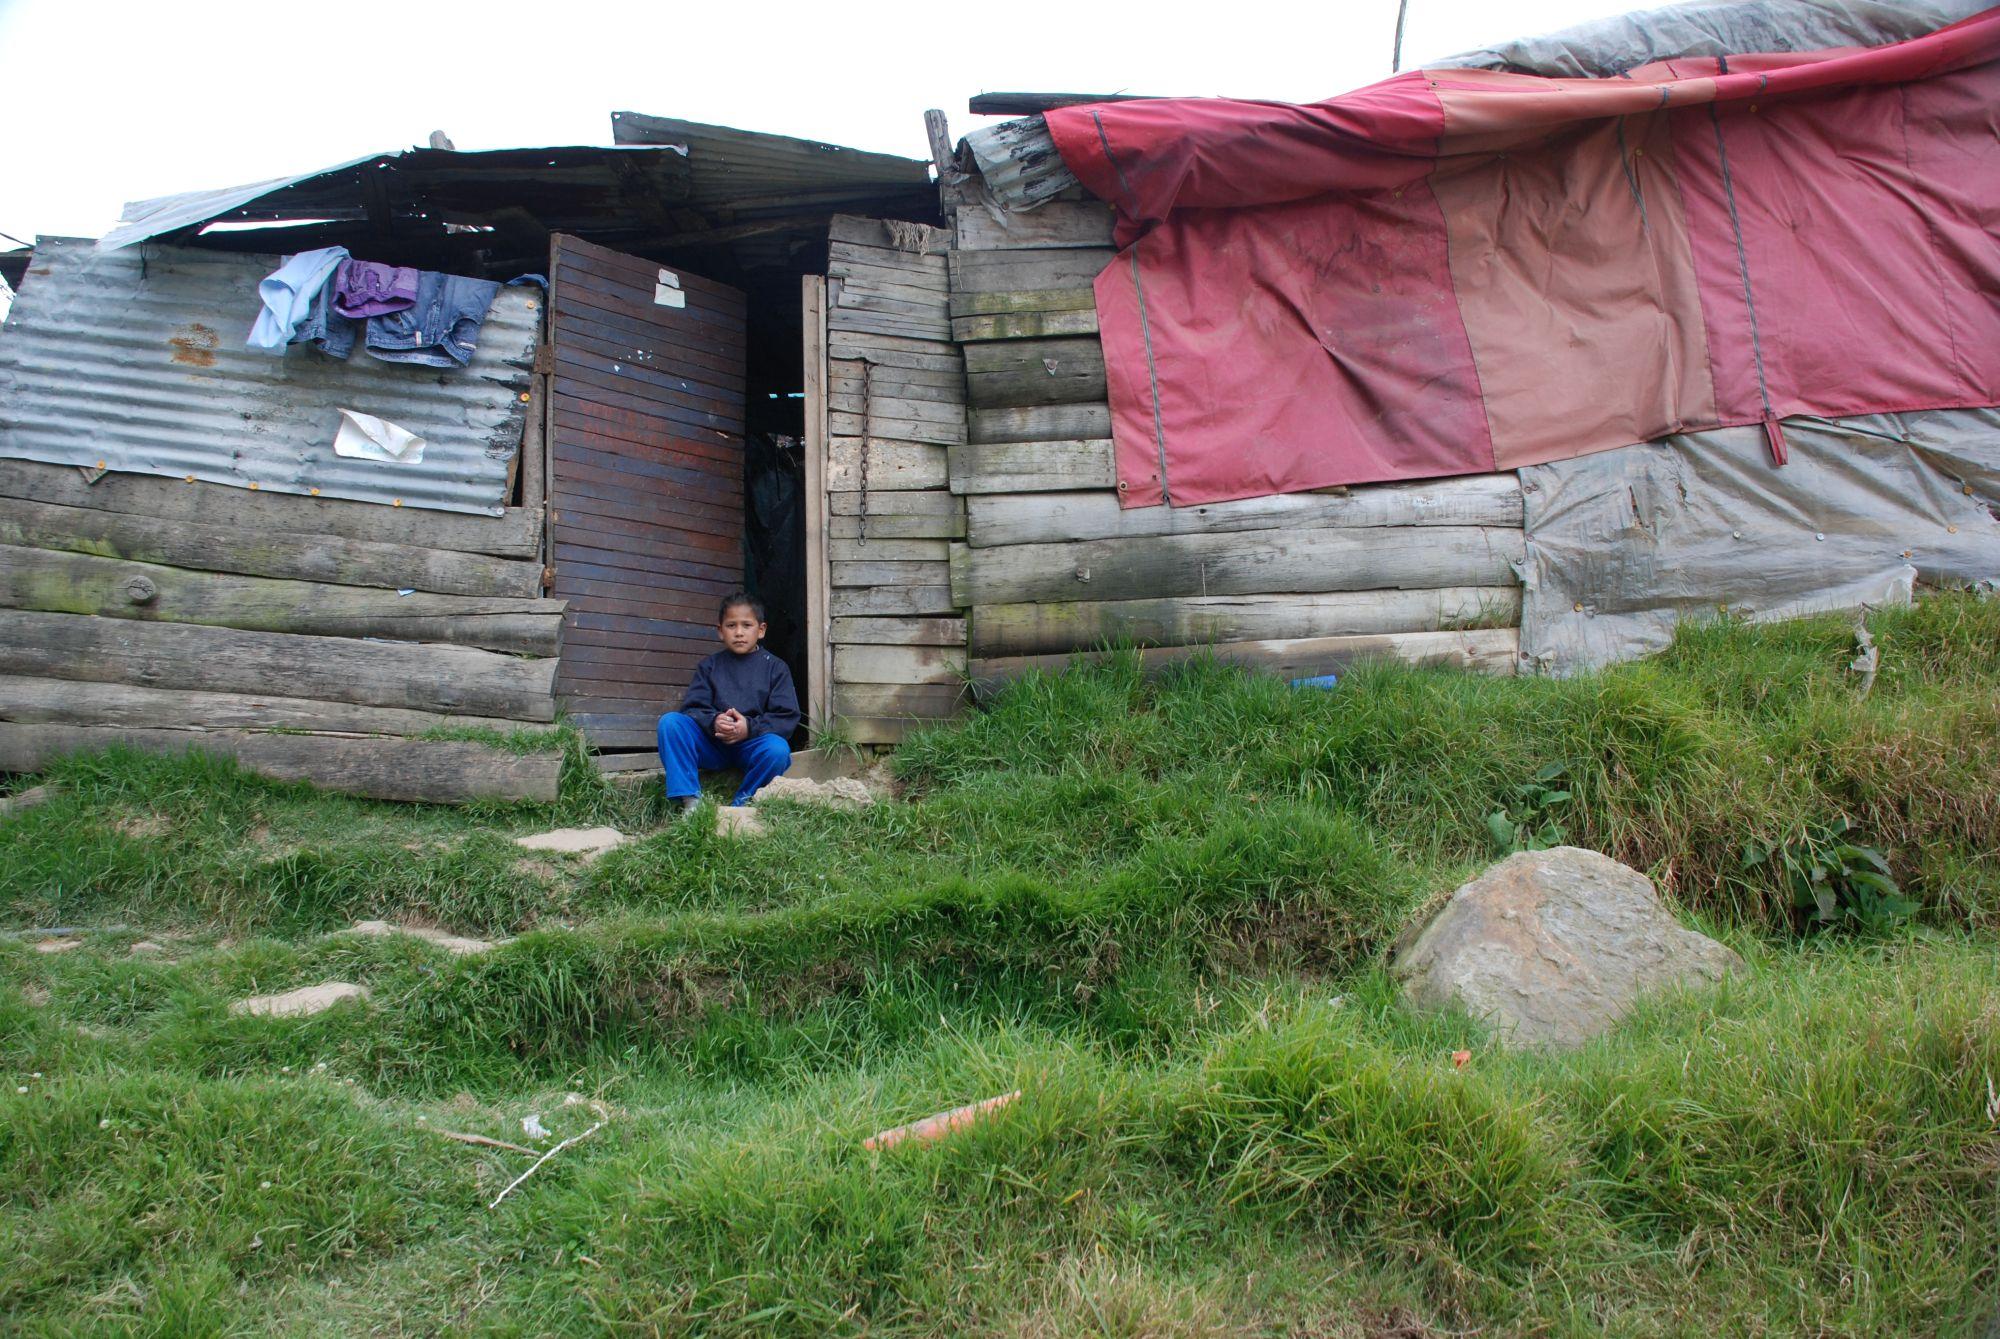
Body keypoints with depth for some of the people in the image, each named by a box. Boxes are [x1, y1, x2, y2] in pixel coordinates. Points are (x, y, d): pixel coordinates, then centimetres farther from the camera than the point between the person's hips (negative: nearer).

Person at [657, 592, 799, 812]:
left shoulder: (775, 667, 5)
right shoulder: (709, 666, 11)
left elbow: (787, 718, -3)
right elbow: (692, 708, 0)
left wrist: (750, 728, -20)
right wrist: (713, 722, -23)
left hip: (753, 744, -2)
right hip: (712, 743, 2)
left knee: (778, 750, -35)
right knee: (670, 722, -21)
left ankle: (741, 804, -12)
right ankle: (690, 801, -24)